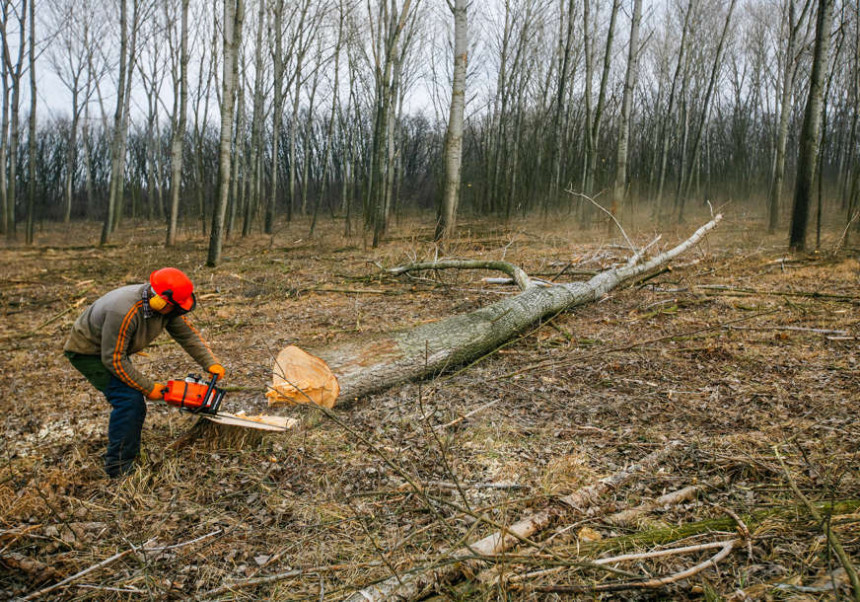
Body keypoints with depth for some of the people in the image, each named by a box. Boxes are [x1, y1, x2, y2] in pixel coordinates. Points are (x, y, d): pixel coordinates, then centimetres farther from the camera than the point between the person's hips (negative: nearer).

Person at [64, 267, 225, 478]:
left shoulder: (165, 306, -16)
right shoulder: (124, 312, -39)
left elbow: (188, 334, -5)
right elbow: (114, 360, -32)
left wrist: (211, 363, -15)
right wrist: (148, 388, -24)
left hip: (114, 349, 9)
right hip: (88, 352, -8)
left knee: (135, 403, 8)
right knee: (128, 399, -20)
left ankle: (127, 454, 21)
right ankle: (118, 466, -11)